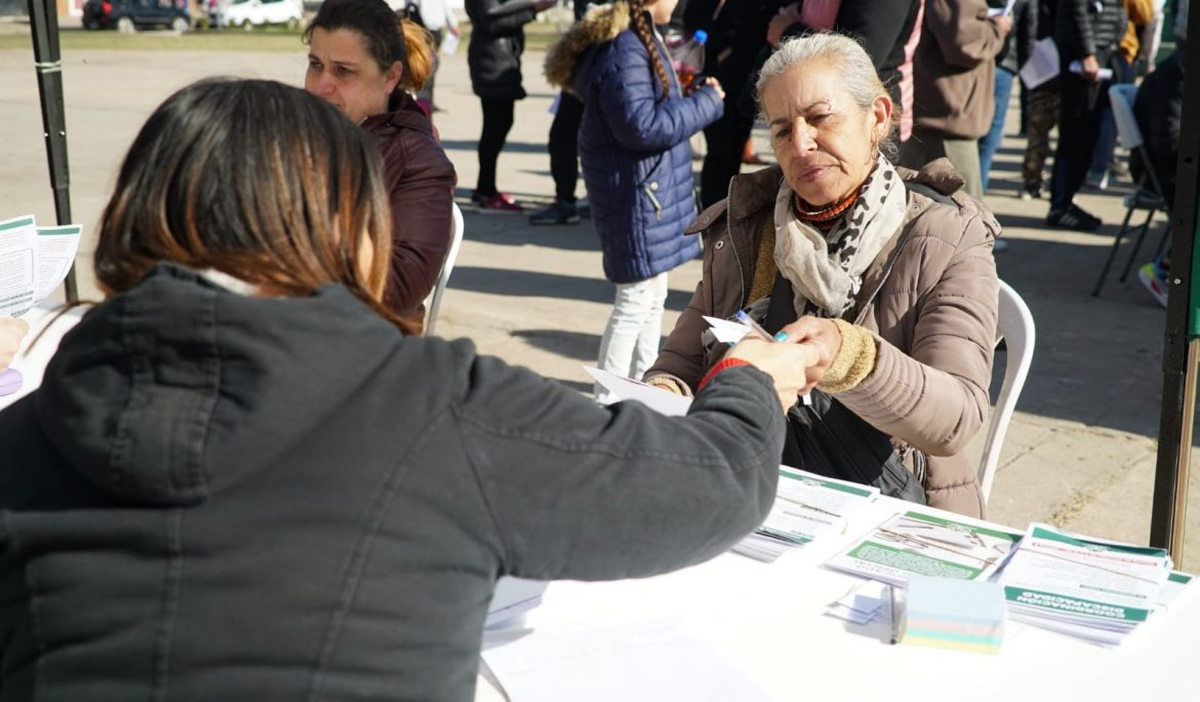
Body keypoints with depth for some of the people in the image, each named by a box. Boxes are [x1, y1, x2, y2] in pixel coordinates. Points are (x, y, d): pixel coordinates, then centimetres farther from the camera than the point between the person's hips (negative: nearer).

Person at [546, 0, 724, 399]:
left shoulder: (640, 40, 12)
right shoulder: (623, 51, -21)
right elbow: (641, 126, -25)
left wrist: (689, 98, 2)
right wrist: (705, 103, -16)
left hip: (652, 189, 11)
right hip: (634, 191, -11)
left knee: (653, 295, 19)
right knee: (635, 301, -4)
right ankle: (606, 402, 5)